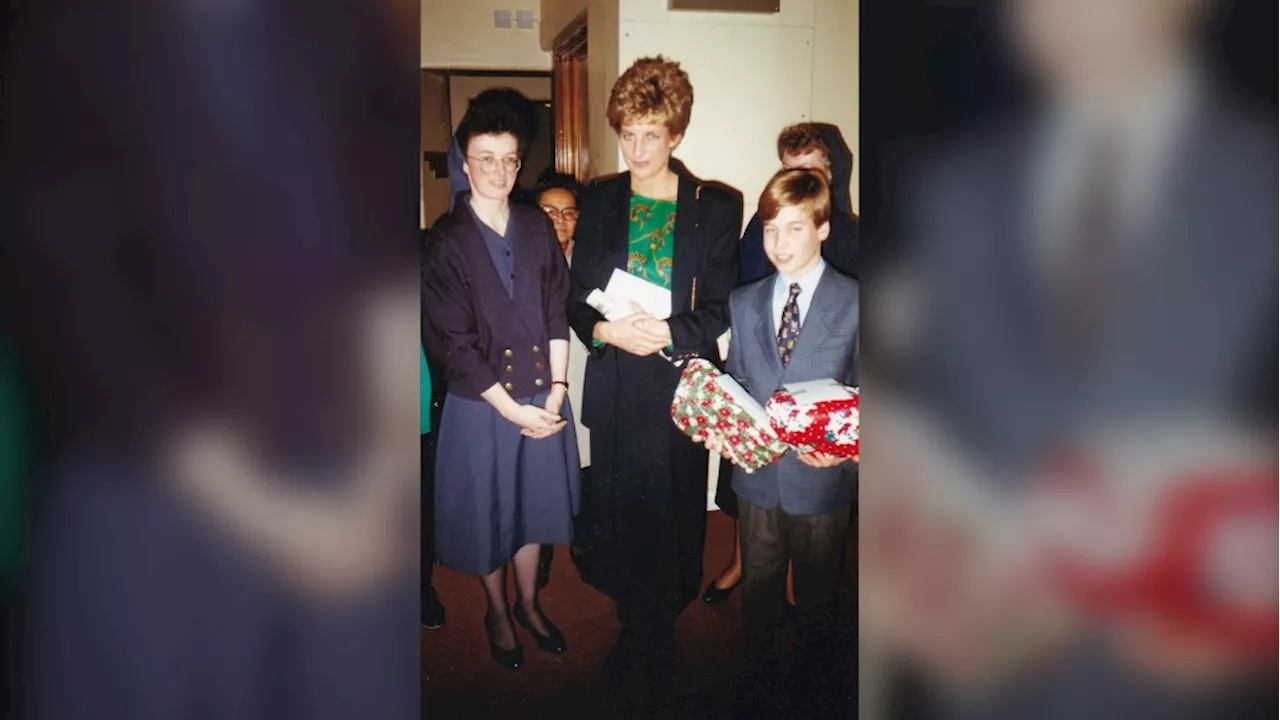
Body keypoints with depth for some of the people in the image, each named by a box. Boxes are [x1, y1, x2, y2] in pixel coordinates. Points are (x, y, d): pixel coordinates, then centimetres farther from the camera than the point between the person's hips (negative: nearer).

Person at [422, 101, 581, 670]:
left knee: (533, 502, 17)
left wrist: (556, 389, -8)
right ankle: (497, 613, 34)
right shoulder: (445, 242, -11)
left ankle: (528, 604, 38)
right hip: (481, 404, -3)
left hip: (543, 396, 3)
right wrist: (512, 408, -14)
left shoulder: (537, 228, 2)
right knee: (486, 510, 12)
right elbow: (453, 342, -13)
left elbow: (557, 314, 2)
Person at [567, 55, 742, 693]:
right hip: (615, 390, 2)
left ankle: (662, 634, 30)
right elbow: (577, 300, 5)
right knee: (616, 515, 10)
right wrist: (607, 330, -16)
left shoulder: (715, 207, -2)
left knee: (671, 514, 7)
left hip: (680, 385, -2)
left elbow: (720, 309, -3)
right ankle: (631, 631, 32)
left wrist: (666, 333, -21)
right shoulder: (598, 202, 5)